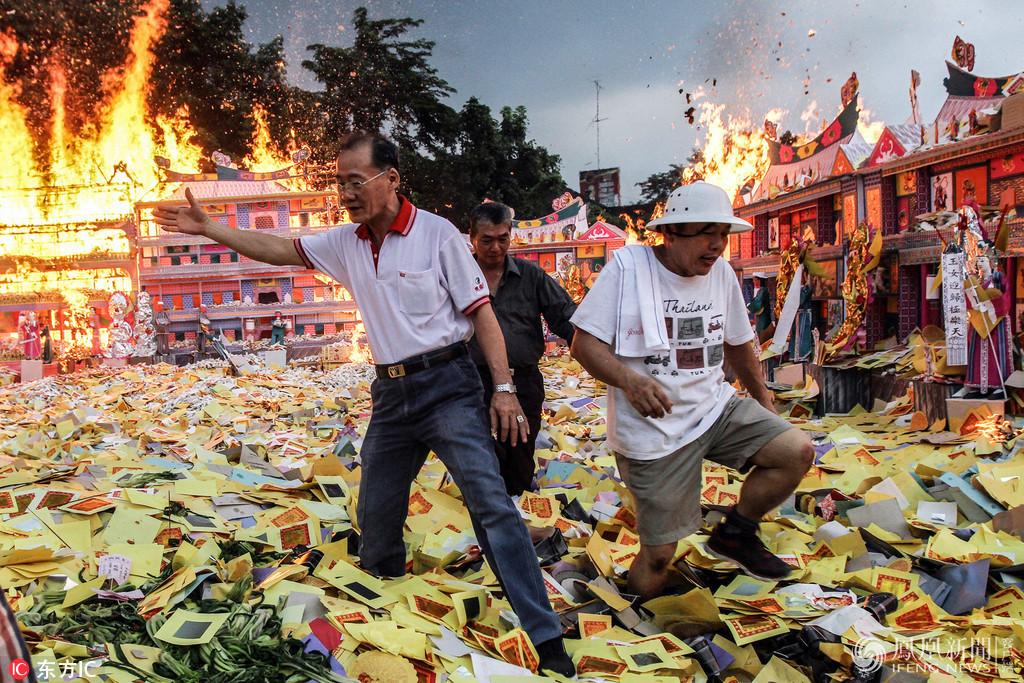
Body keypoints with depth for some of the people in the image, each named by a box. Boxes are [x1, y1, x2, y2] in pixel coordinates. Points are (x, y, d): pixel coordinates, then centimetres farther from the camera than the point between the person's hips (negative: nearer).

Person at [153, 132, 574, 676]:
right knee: (375, 516, 12)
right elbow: (278, 250, 15)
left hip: (446, 384, -6)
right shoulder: (346, 243, 8)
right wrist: (208, 228, 7)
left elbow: (481, 312, -8)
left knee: (490, 501, -15)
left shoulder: (437, 234, -8)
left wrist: (504, 387, -14)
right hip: (391, 392, 6)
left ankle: (546, 640, -13)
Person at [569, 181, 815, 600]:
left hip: (715, 408, 6)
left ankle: (735, 535, 11)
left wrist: (764, 403, 24)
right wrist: (629, 379, -33)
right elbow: (584, 343, -15)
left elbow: (738, 343, 20)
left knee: (797, 451, -12)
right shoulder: (628, 266, -11)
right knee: (659, 554, -3)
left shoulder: (721, 272, 5)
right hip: (653, 430, -5)